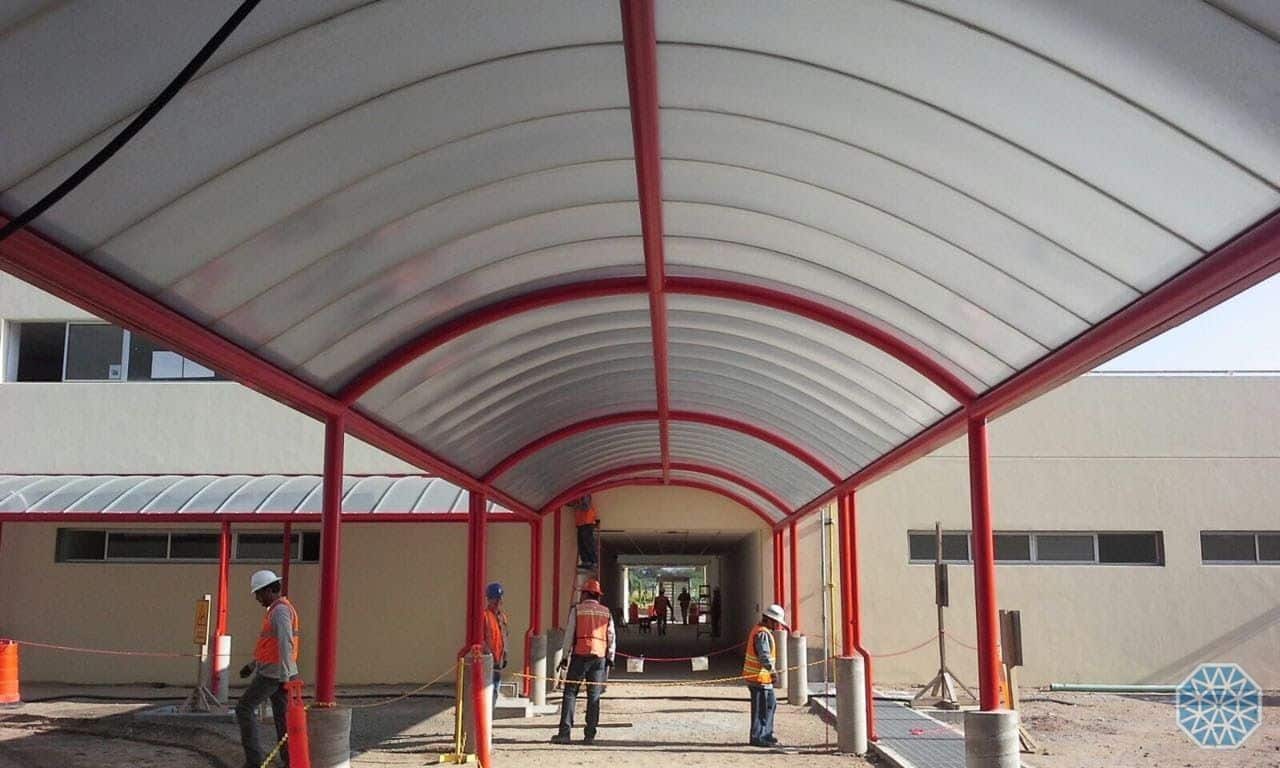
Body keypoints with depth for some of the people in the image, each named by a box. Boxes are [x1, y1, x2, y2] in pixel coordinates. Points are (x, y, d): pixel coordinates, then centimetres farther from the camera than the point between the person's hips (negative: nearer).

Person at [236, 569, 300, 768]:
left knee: (244, 708, 0)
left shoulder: (280, 611, -17)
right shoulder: (282, 609, 17)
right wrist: (252, 665, 29)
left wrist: (284, 676, -29)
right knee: (282, 717, 7)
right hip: (280, 673, 9)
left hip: (273, 673, -9)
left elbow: (285, 644, -25)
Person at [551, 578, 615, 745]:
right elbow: (612, 637, 8)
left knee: (570, 693, 2)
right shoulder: (606, 612, 10)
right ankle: (590, 735, 5)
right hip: (600, 656, 3)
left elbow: (569, 634, -2)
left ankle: (564, 733, -4)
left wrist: (565, 657, 2)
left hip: (580, 655, -3)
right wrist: (610, 658, 14)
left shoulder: (577, 609, 1)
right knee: (594, 696, 7)